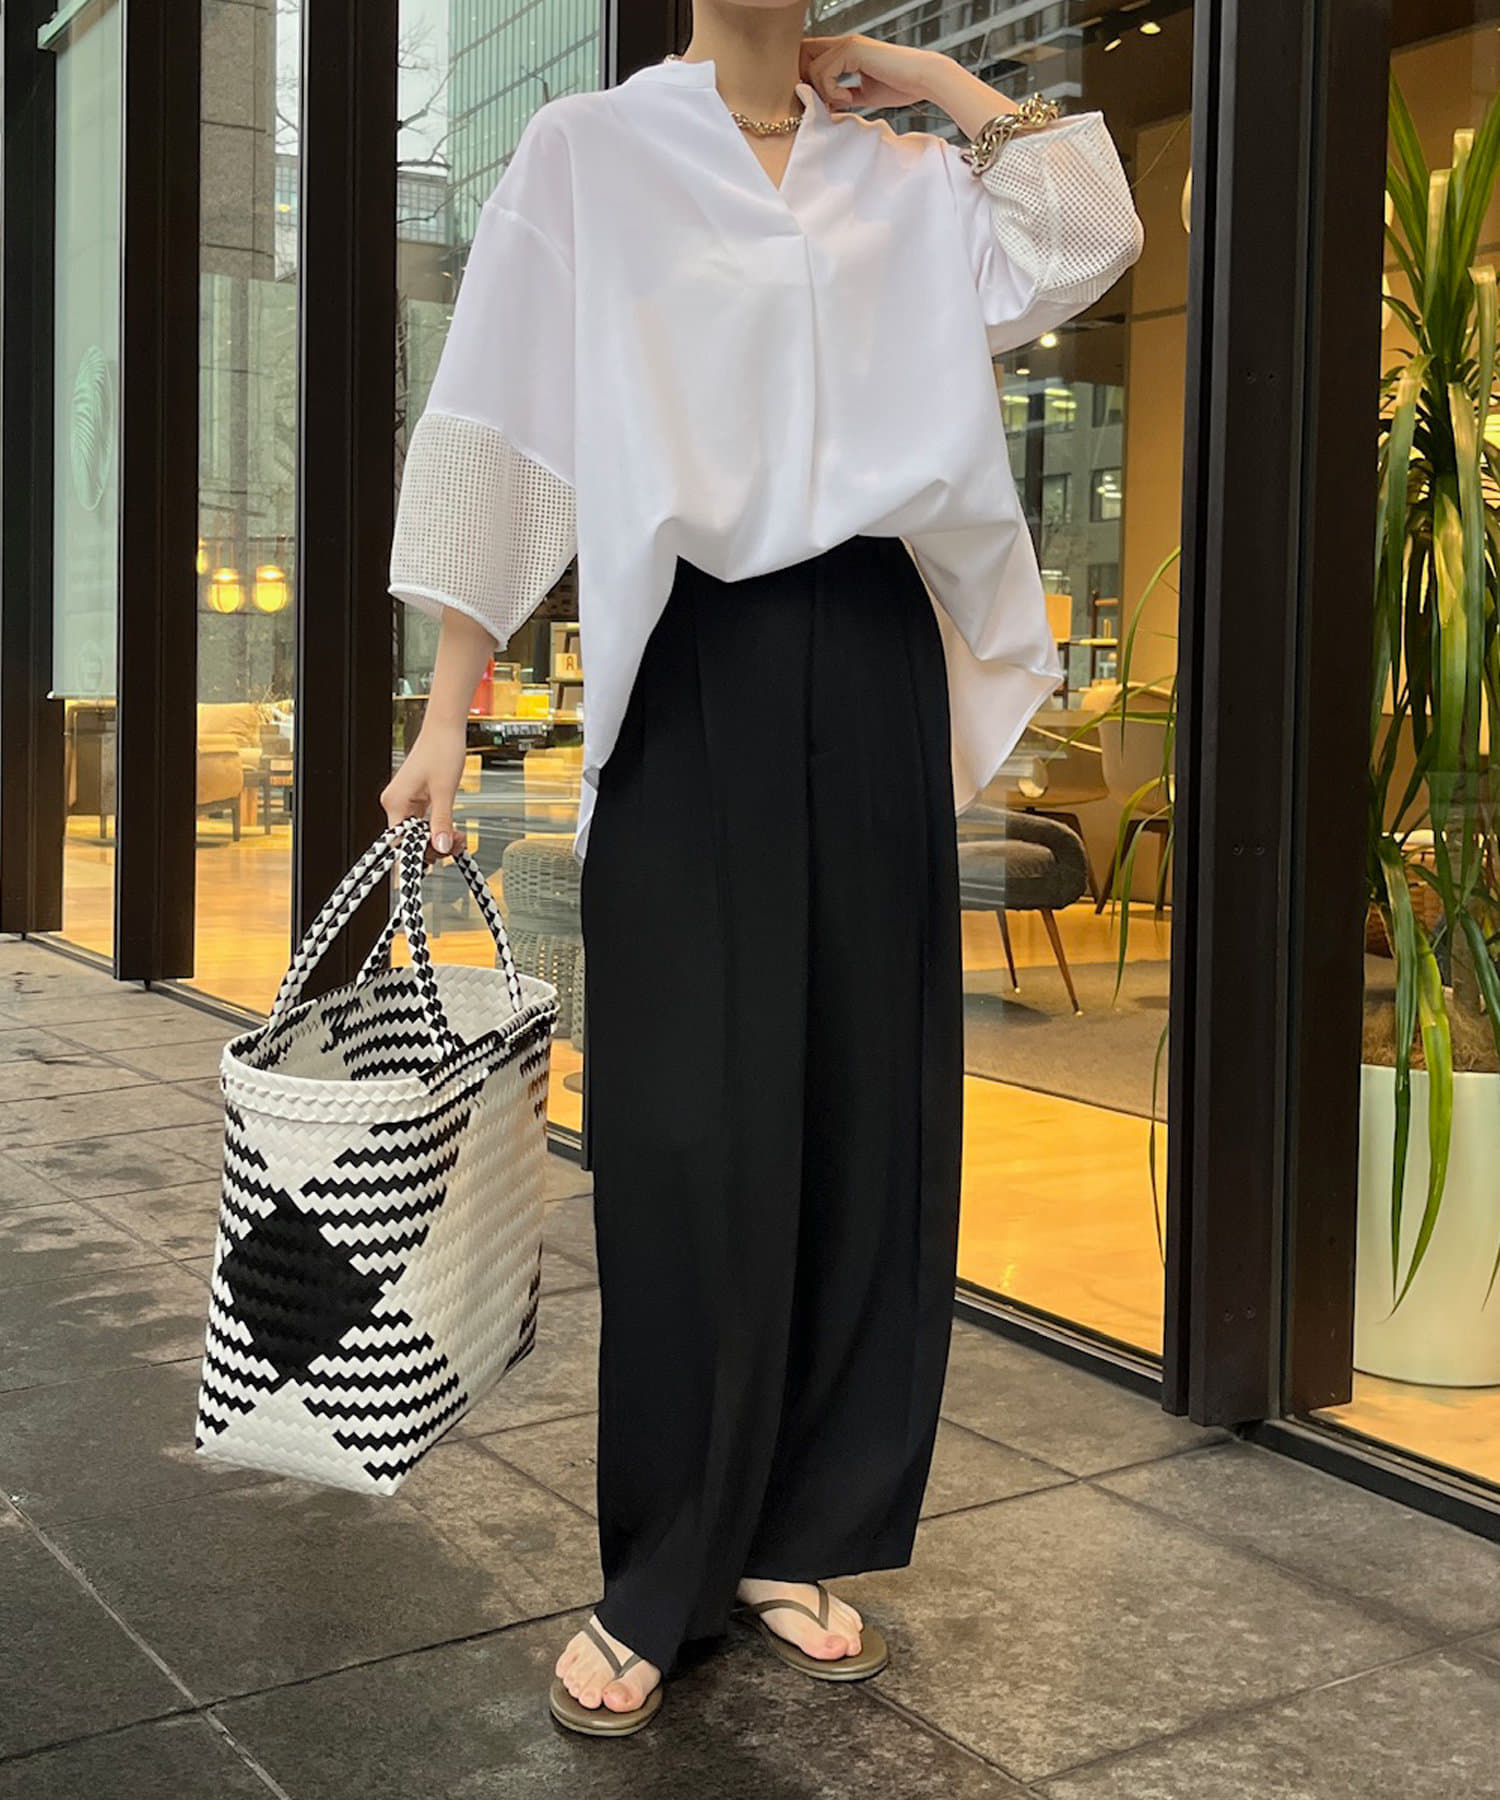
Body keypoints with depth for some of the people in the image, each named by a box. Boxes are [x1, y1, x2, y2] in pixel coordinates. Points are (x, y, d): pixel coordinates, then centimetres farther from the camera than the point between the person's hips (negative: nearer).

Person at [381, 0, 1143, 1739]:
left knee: (863, 1104, 4)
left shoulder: (902, 177, 16)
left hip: (868, 675, 4)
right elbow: (501, 436, 0)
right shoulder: (588, 151, 7)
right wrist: (446, 712, -6)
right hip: (689, 669, -3)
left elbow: (1089, 238, 2)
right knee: (690, 1128, -3)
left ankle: (799, 1535, 18)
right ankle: (655, 1579, 10)